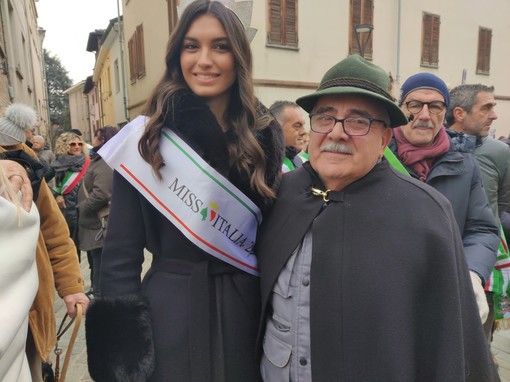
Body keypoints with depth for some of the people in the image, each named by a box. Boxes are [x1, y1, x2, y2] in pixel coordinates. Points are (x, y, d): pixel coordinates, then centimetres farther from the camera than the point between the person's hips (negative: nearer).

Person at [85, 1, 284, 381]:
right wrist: (123, 349, -7)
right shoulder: (147, 138, -9)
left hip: (248, 307, 3)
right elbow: (120, 255, -8)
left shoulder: (265, 134, 0)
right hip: (170, 311, -2)